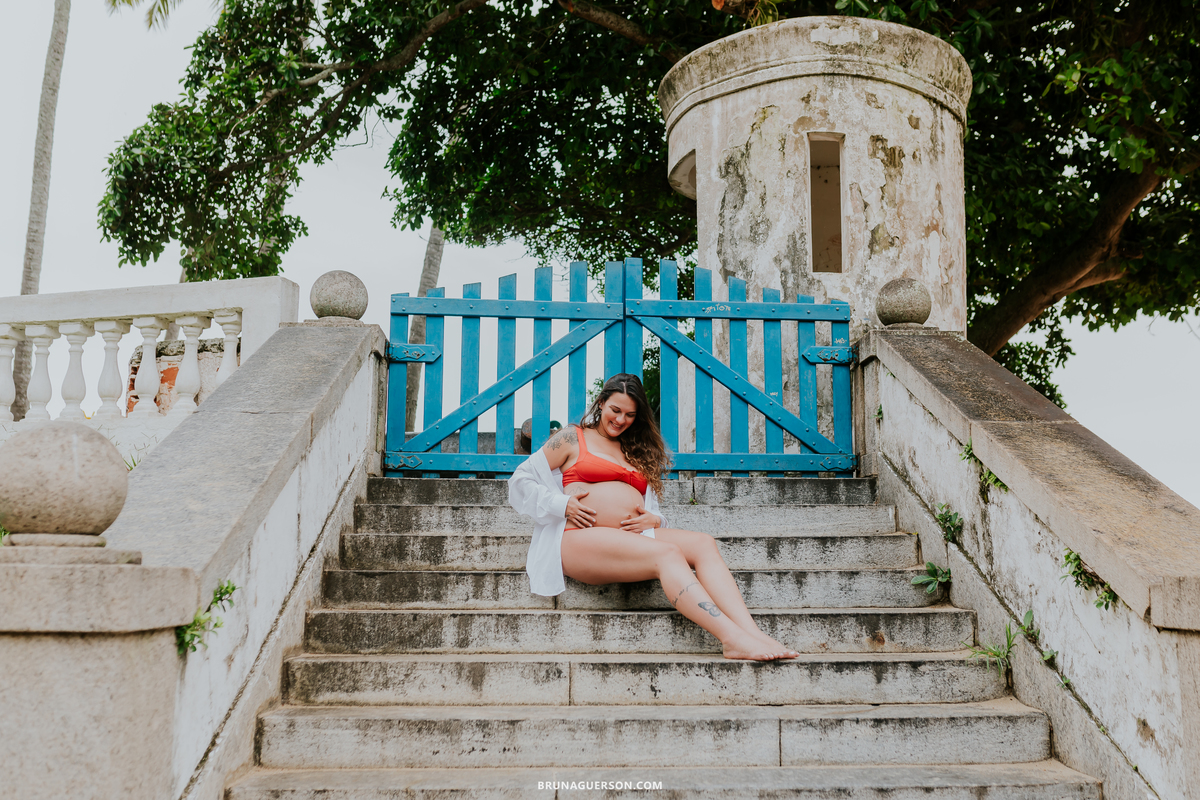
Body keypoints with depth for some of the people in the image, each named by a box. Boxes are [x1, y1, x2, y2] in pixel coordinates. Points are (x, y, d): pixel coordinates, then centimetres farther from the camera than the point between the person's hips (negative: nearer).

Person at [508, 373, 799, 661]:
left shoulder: (638, 452, 29)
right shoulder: (573, 439, 14)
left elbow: (654, 510, 28)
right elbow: (521, 481, 9)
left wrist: (653, 519, 2)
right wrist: (562, 504, -7)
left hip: (633, 538, 6)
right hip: (581, 540, -6)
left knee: (703, 543, -22)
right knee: (667, 554, -32)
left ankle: (752, 631, -40)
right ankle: (733, 638, -46)